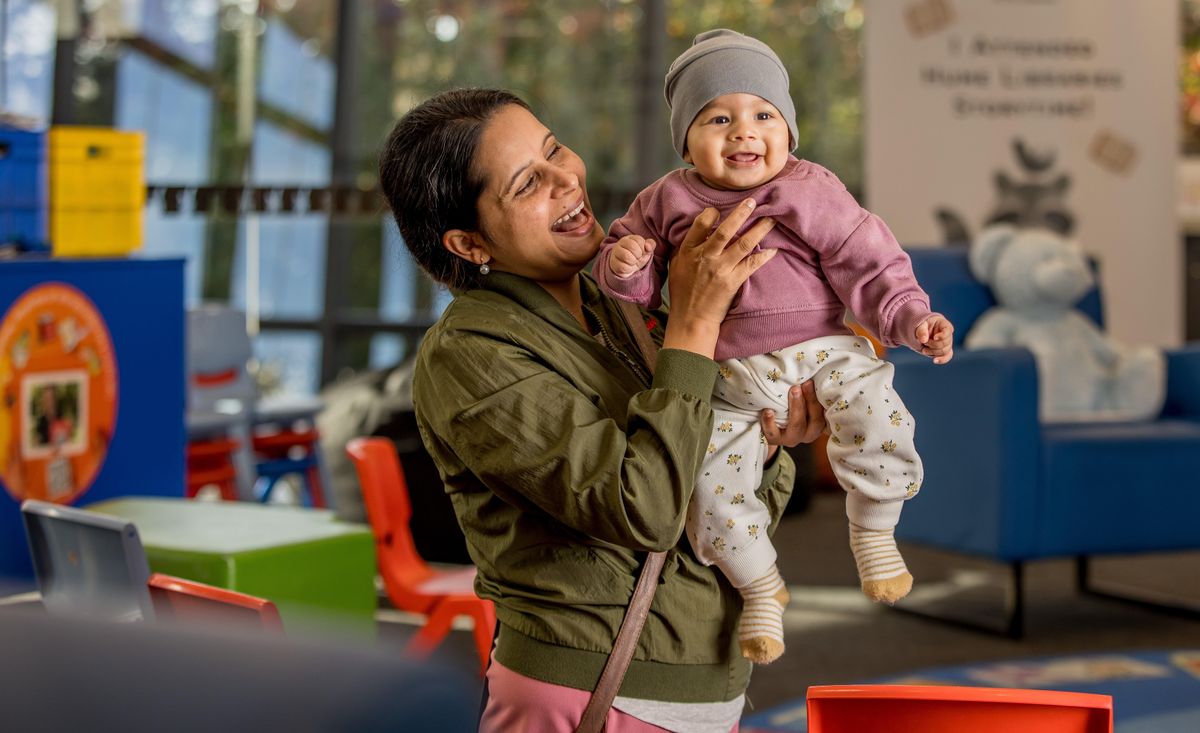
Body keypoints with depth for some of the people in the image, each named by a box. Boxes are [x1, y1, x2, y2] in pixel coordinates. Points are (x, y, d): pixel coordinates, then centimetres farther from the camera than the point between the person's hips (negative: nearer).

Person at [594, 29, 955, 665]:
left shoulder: (810, 191, -3)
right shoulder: (667, 202, 3)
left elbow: (867, 264, -2)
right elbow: (638, 284, 11)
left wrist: (911, 318, -14)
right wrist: (622, 264, -13)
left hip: (821, 352, -2)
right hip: (728, 380, 2)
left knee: (876, 422, -24)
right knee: (712, 485, -9)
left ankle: (872, 531, 3)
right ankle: (761, 589, 15)